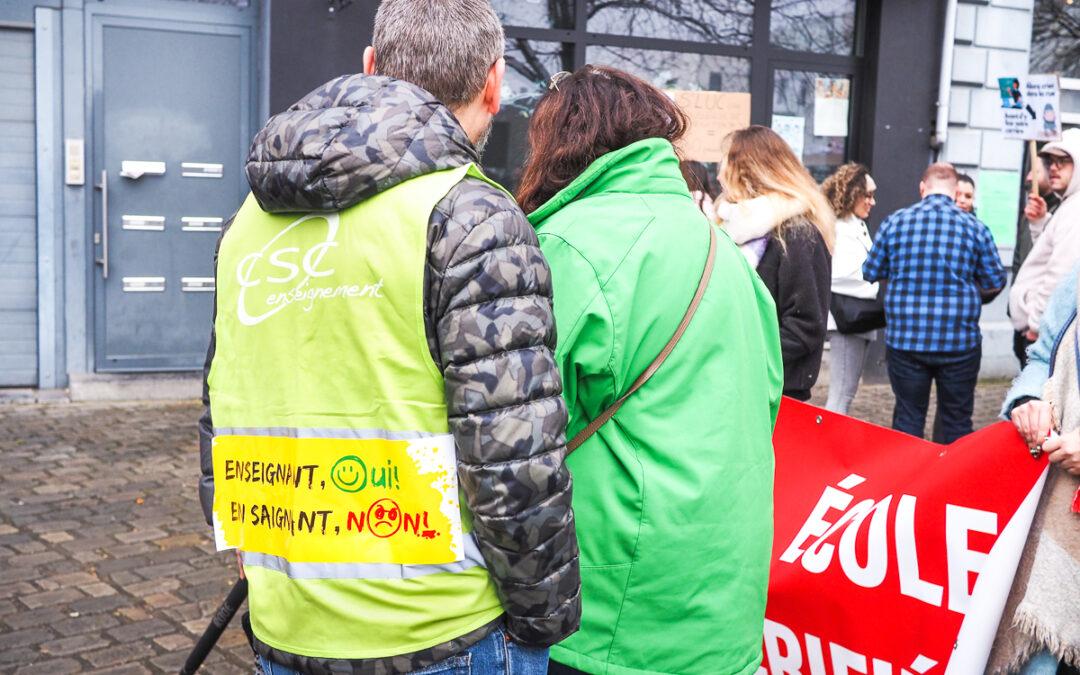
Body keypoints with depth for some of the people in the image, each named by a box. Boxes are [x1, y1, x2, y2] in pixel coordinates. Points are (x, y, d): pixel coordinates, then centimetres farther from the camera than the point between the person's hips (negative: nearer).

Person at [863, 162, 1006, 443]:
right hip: (959, 341, -1)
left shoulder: (895, 222, -2)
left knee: (907, 417, 12)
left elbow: (871, 272, 5)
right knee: (956, 421, 11)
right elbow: (996, 281, 3)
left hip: (904, 338, 1)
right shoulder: (975, 228, -4)